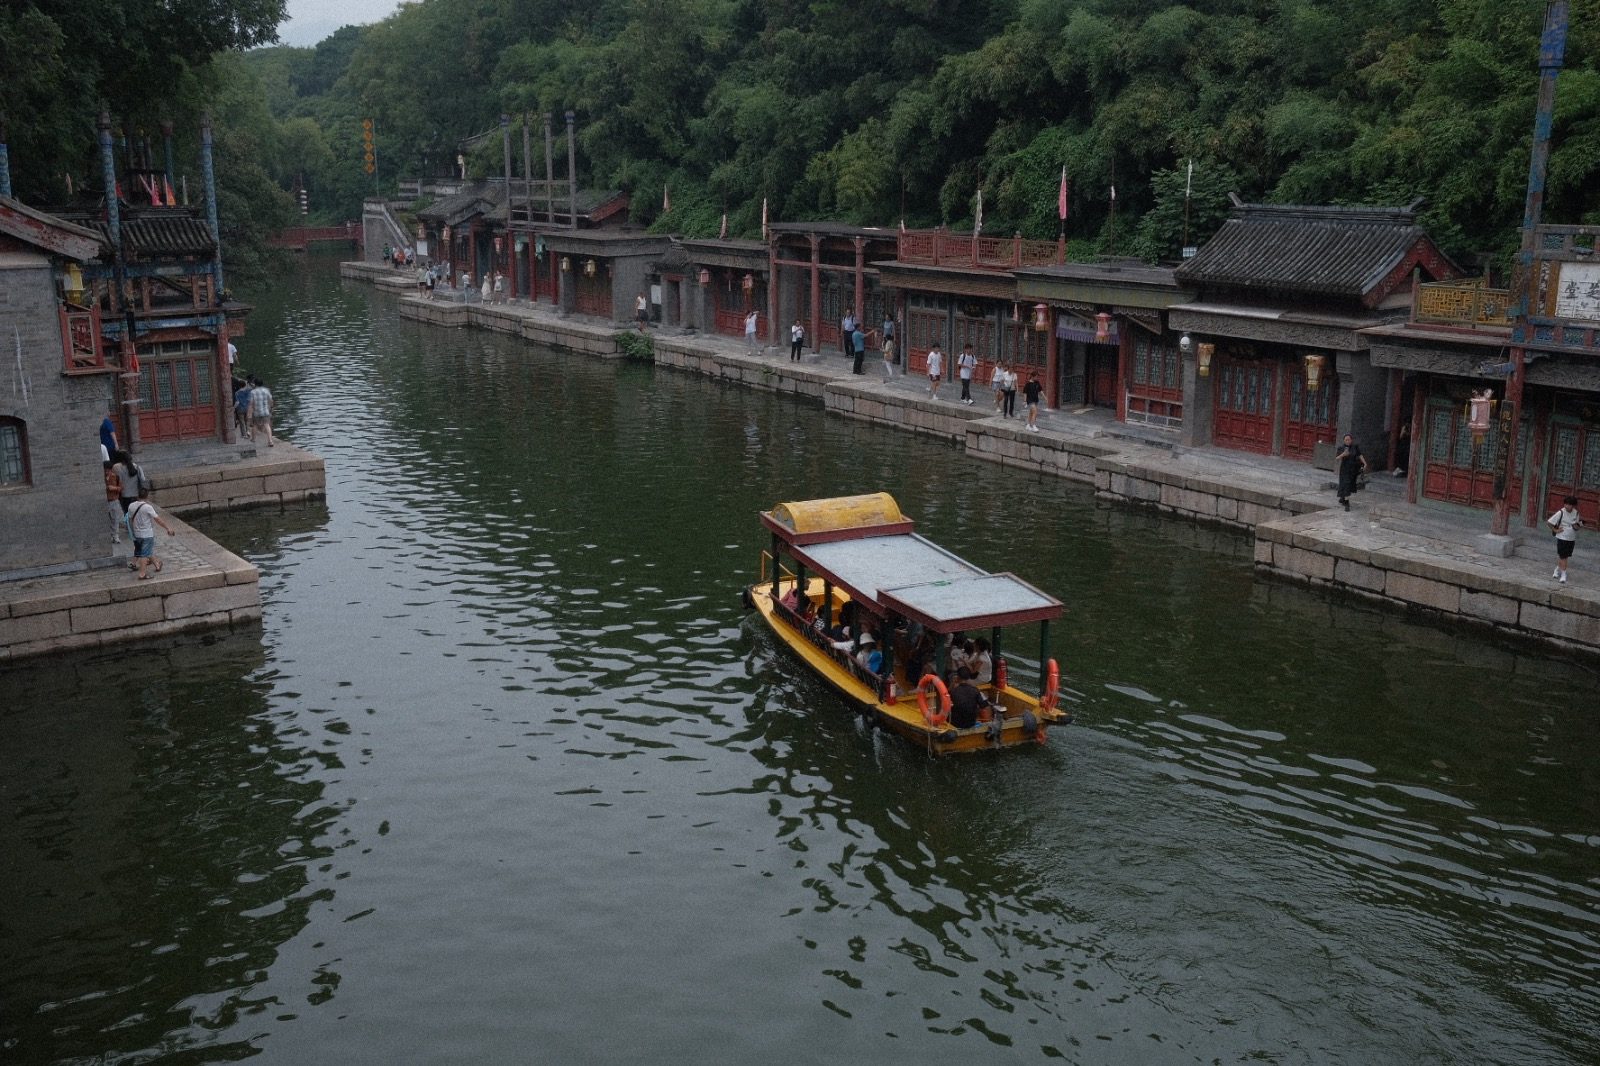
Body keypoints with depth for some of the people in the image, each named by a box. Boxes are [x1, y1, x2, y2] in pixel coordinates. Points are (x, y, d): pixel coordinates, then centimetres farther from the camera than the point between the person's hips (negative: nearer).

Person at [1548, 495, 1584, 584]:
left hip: (1572, 539, 5)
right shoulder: (1561, 513, -14)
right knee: (1563, 557, -4)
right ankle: (1563, 575, 1)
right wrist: (1556, 530, -12)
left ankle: (1557, 570, 33)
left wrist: (1577, 526, -9)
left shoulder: (1575, 513, 1)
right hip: (1562, 538, -5)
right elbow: (1550, 522, -13)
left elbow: (1578, 524, 14)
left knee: (1564, 556, 15)